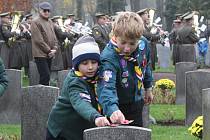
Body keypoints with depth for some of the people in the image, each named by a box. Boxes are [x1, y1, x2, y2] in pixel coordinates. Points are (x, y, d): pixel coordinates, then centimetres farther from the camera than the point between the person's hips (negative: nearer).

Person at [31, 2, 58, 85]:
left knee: (46, 76, 9)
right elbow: (38, 40, -14)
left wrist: (54, 49, 0)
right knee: (45, 76, -13)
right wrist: (49, 50, -12)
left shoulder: (50, 22, 16)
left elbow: (54, 38, 17)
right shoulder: (35, 23, -9)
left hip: (49, 54, 8)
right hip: (40, 54, -8)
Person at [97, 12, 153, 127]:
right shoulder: (109, 57, -34)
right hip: (117, 106, -6)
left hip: (136, 102, 6)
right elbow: (106, 87, -46)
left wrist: (148, 88, 19)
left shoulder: (143, 44, -14)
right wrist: (112, 109, -63)